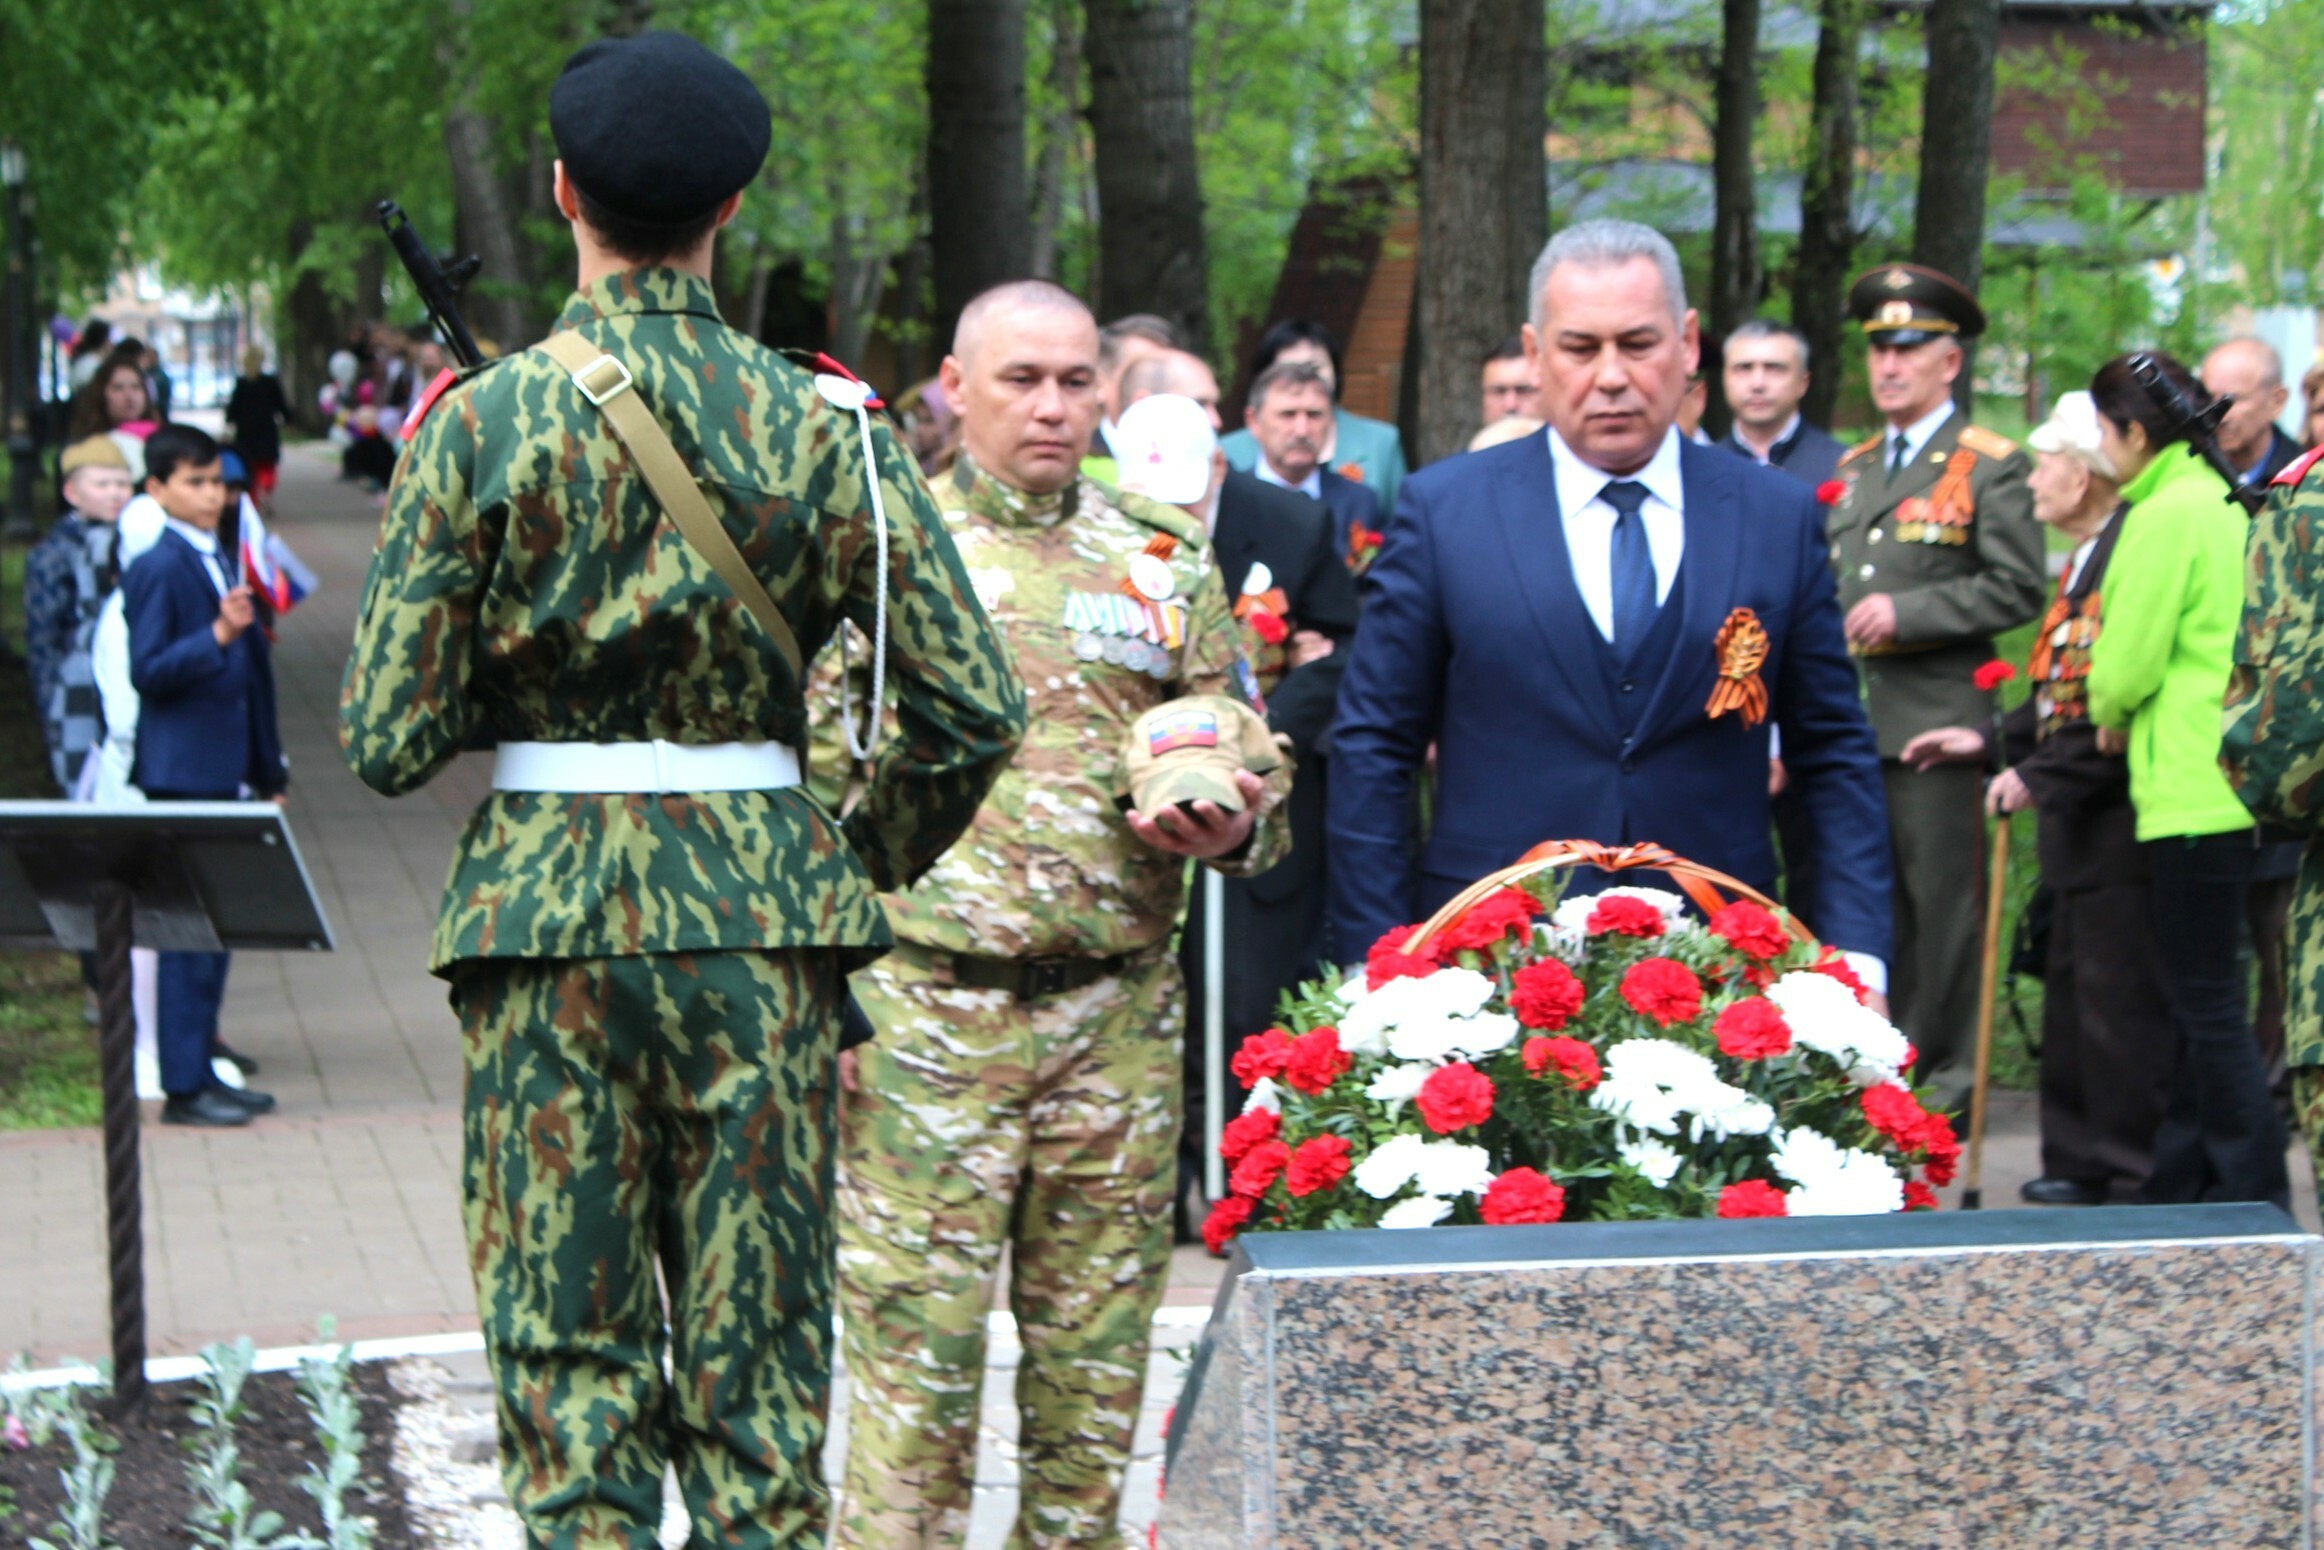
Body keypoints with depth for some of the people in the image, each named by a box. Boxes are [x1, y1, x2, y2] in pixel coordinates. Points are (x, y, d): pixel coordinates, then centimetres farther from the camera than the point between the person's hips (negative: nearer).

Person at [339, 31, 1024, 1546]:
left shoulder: (477, 424, -5)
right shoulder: (821, 425, -2)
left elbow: (387, 741, -6)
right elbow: (976, 710, -4)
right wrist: (862, 860, 12)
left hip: (543, 899, -1)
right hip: (759, 903, 1)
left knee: (567, 1363, 7)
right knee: (758, 1369, 9)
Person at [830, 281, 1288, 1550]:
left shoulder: (1165, 562, 13)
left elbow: (1253, 773, 18)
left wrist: (1232, 828, -6)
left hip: (1119, 1017, 3)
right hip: (927, 1008, -3)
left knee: (1095, 1359, 8)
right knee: (917, 1358, -4)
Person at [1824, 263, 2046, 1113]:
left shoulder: (1991, 466, -1)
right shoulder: (1851, 468, 19)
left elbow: (2019, 588, -8)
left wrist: (1907, 613, -14)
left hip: (1938, 722, -6)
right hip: (1852, 720, 6)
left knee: (1943, 900, -4)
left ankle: (1945, 1069, 4)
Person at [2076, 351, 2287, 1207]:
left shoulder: (2166, 515, -13)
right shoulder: (2228, 505, 14)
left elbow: (2128, 664, -12)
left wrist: (2109, 715, 8)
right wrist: (2128, 715, 14)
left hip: (2192, 788, -9)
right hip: (2232, 779, 9)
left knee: (2209, 1002, -5)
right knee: (2202, 997, 15)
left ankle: (2255, 1196, -3)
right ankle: (2183, 1186, 23)